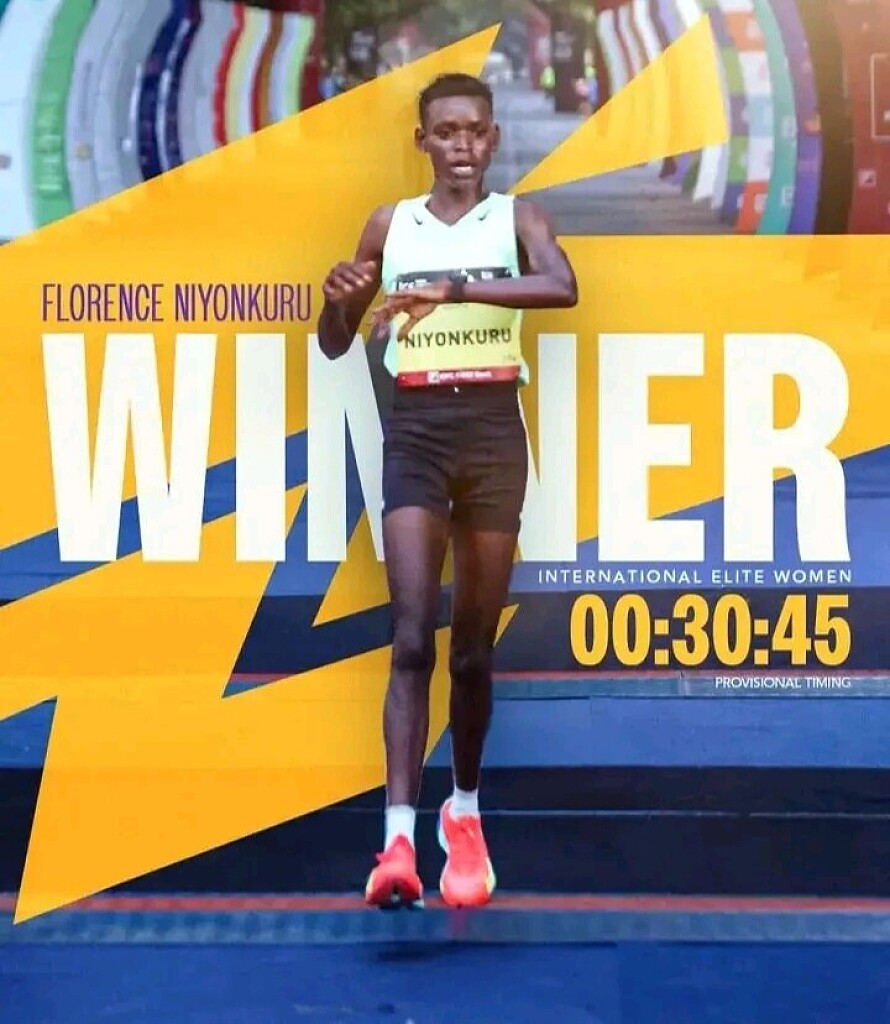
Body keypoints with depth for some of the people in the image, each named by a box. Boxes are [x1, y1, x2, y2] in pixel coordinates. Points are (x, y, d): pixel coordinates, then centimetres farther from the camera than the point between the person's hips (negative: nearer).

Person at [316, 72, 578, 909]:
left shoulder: (516, 218, 4)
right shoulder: (389, 225, 9)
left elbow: (562, 287, -19)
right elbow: (335, 345, 13)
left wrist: (450, 288, -30)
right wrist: (339, 298, -10)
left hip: (494, 428, 0)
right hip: (415, 429, 0)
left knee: (474, 646, 8)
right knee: (412, 636, -14)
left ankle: (464, 813, 28)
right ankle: (399, 839, -19)